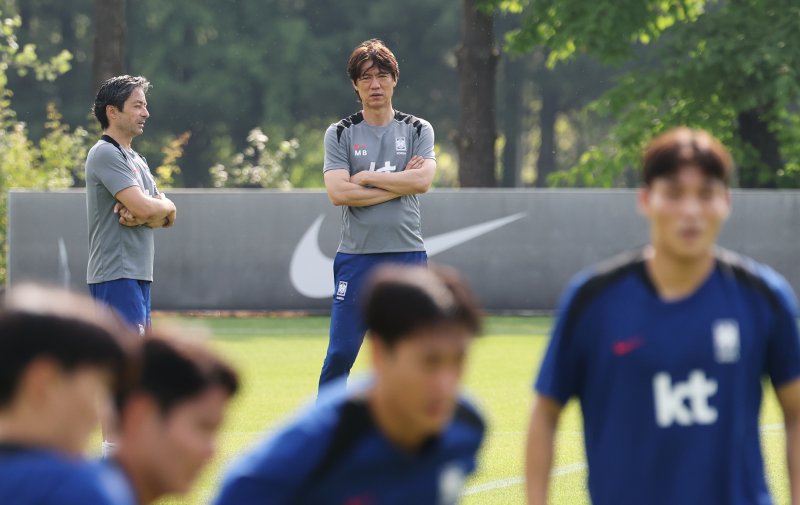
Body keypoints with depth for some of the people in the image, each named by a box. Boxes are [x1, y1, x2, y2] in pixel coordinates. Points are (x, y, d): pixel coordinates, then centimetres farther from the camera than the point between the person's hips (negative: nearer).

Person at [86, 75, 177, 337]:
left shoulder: (136, 160, 21)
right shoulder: (106, 154, -10)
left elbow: (168, 216, 14)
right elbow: (145, 208, -20)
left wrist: (141, 214, -9)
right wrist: (164, 207, 3)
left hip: (138, 275, 10)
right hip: (116, 276, -10)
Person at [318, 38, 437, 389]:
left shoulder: (418, 130, 8)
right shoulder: (340, 134, 4)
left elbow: (423, 180, -10)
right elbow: (338, 193, -10)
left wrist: (366, 178, -8)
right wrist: (398, 184, -8)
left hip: (407, 255, 1)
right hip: (356, 255, -1)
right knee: (340, 353, -5)